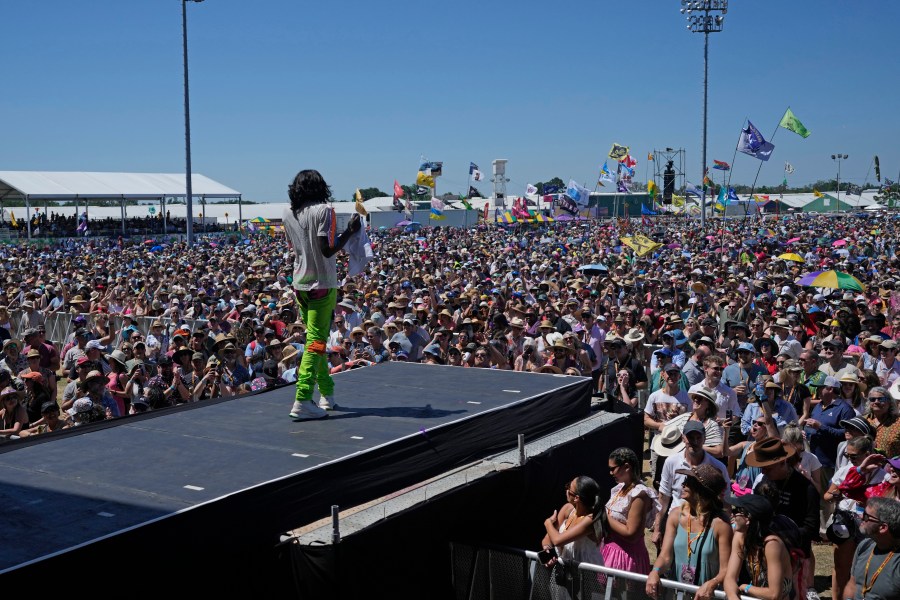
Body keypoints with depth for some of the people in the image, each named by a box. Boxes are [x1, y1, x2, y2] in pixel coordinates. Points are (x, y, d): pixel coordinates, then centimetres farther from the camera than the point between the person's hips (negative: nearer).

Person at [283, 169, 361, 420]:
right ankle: (302, 400, -12)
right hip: (322, 284, -7)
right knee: (316, 341, -6)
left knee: (316, 337, 18)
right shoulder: (323, 211, -11)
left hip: (300, 284, 7)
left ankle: (327, 392, 26)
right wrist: (350, 230, -11)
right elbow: (327, 250, -18)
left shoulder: (288, 215, 7)